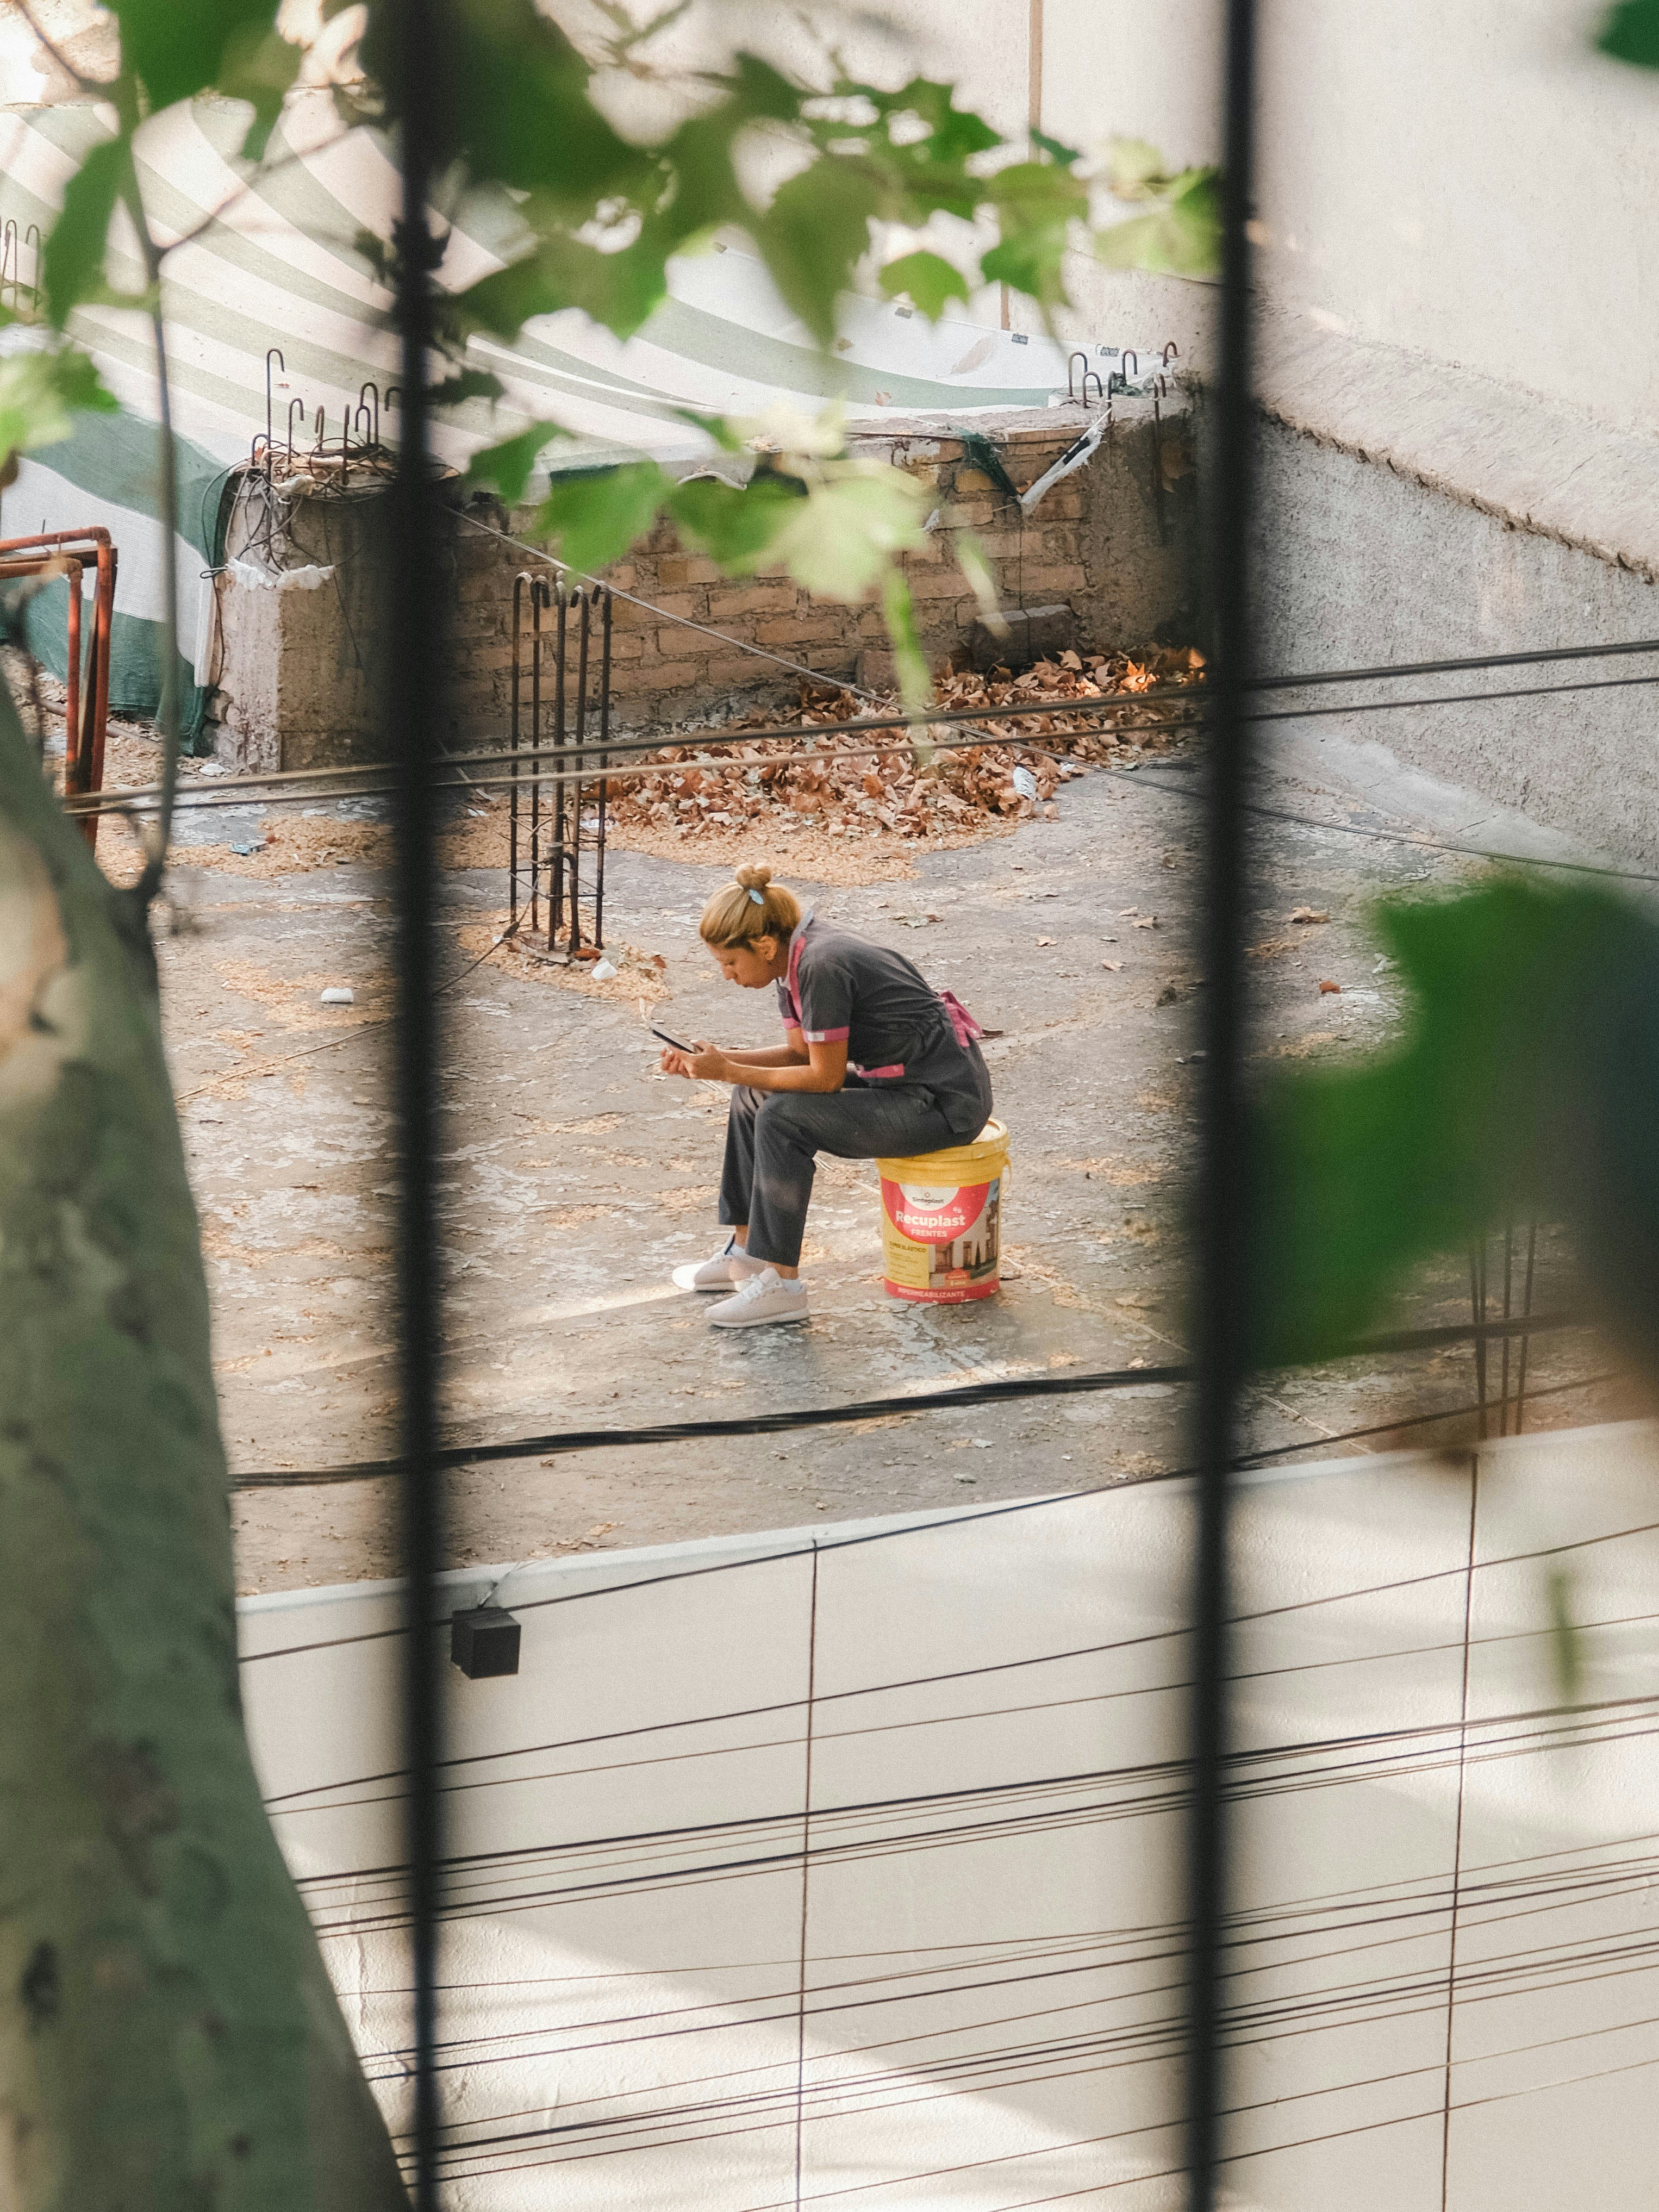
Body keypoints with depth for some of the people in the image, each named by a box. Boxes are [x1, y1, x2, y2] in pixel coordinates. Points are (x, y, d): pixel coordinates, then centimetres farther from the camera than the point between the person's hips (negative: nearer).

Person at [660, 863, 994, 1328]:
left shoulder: (823, 967, -25)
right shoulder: (797, 957, 3)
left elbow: (825, 1078, -21)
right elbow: (801, 1053, 12)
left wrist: (729, 1072, -15)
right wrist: (719, 1060, 0)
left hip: (946, 1102, -10)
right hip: (901, 1083, 10)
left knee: (783, 1119, -21)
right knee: (754, 1097, 10)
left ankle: (782, 1285, -13)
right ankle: (746, 1251, 19)